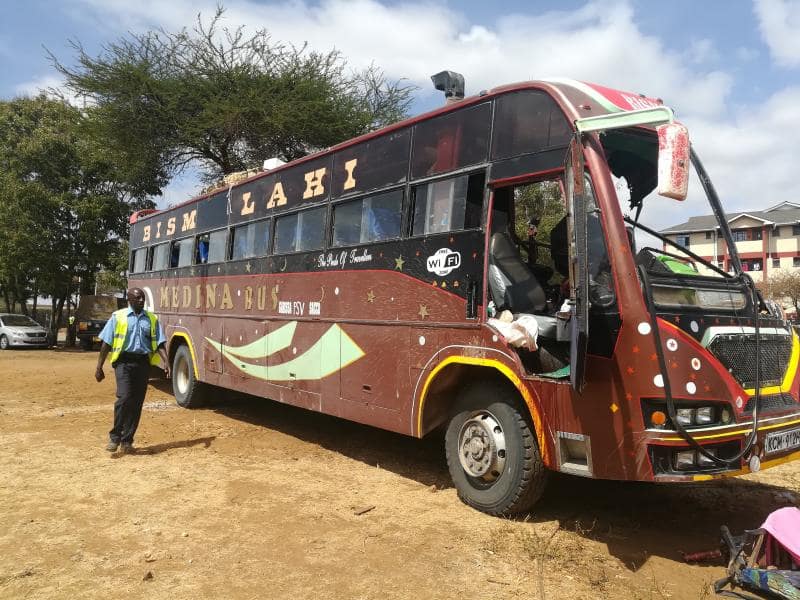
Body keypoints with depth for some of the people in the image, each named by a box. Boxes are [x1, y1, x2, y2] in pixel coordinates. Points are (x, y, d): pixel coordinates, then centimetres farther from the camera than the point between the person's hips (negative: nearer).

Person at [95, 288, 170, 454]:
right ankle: (115, 436, 1)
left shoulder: (152, 319, 11)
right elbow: (106, 343, 4)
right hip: (124, 361, -3)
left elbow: (159, 343, 6)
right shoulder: (118, 317, 4)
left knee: (137, 403, 5)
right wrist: (99, 367, 1)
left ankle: (127, 440, 16)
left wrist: (166, 362, -9)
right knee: (124, 398, -16)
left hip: (143, 363, 3)